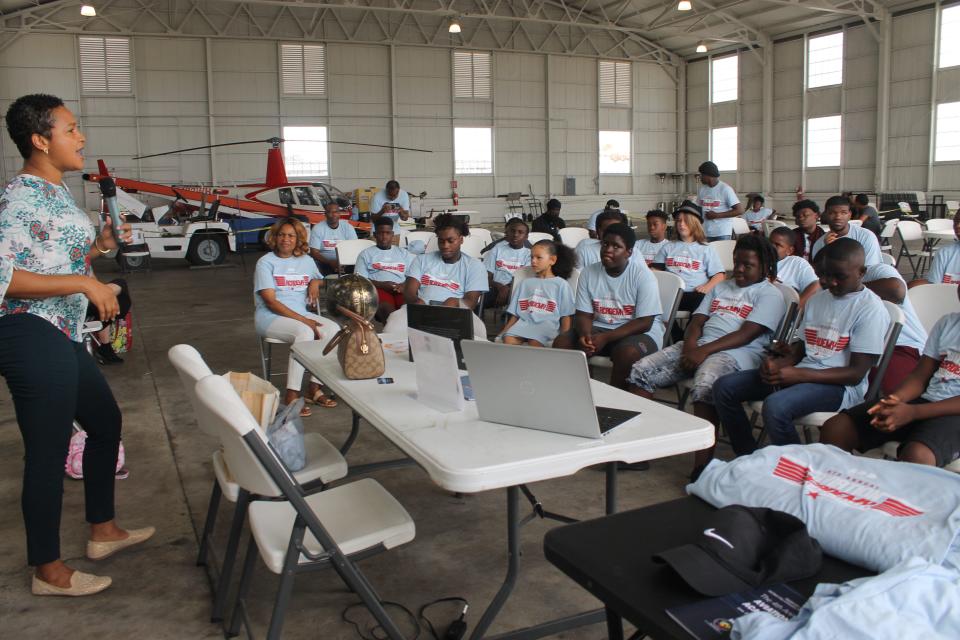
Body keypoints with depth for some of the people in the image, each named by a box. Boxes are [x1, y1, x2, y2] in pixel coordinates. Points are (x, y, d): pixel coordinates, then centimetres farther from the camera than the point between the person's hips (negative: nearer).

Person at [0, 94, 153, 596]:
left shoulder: (55, 193, 14)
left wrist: (99, 246, 8)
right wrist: (84, 282, -26)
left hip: (64, 337, 10)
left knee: (106, 421, 21)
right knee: (48, 452, 0)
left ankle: (103, 530, 37)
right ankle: (47, 570, 17)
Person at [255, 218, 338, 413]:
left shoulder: (306, 260, 14)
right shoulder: (266, 262, -3)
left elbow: (318, 278, 33)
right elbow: (270, 301, -12)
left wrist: (315, 282, 5)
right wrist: (303, 320, -21)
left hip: (302, 314, 6)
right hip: (270, 317, -5)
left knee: (333, 329, -22)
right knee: (305, 332, -35)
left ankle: (314, 389, -18)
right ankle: (291, 395, -32)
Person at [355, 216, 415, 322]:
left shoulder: (404, 253, 25)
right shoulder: (366, 254, 17)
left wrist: (405, 286, -8)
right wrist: (382, 284, -11)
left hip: (401, 290, 2)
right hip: (378, 289, -2)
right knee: (387, 309, -39)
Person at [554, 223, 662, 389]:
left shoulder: (643, 275, -12)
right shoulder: (588, 272, 0)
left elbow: (644, 322, -16)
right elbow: (584, 314, 1)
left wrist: (605, 338, -26)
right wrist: (585, 335, -24)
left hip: (639, 331, -4)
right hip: (599, 327, 4)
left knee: (627, 352, -36)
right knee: (561, 343, -18)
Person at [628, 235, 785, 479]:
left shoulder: (769, 295, 5)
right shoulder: (721, 287, 27)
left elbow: (747, 334, -9)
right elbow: (697, 321, 16)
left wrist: (704, 351, -19)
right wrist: (690, 346, -6)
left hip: (737, 353, -7)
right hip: (698, 347, 7)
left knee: (704, 385, -39)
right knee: (640, 371, -11)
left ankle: (702, 465, -33)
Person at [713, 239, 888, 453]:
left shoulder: (871, 309, -9)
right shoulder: (817, 300, 14)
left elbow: (856, 374, -14)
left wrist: (798, 374, -21)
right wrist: (778, 363, -4)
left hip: (839, 385, -8)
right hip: (800, 374, 8)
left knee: (775, 406, -36)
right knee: (724, 387, -7)